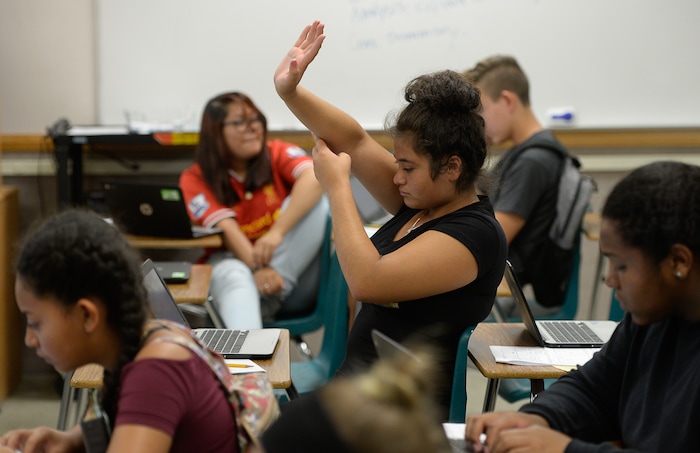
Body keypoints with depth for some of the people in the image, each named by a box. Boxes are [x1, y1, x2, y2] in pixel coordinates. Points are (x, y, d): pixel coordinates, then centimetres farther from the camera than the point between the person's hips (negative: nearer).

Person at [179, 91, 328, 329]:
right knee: (235, 277, -37)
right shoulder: (195, 178, -3)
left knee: (315, 203, -21)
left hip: (292, 263, 2)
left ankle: (274, 291, -30)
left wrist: (277, 232, -38)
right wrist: (256, 267, -37)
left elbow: (315, 177, -24)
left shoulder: (277, 154, -2)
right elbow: (226, 227, -18)